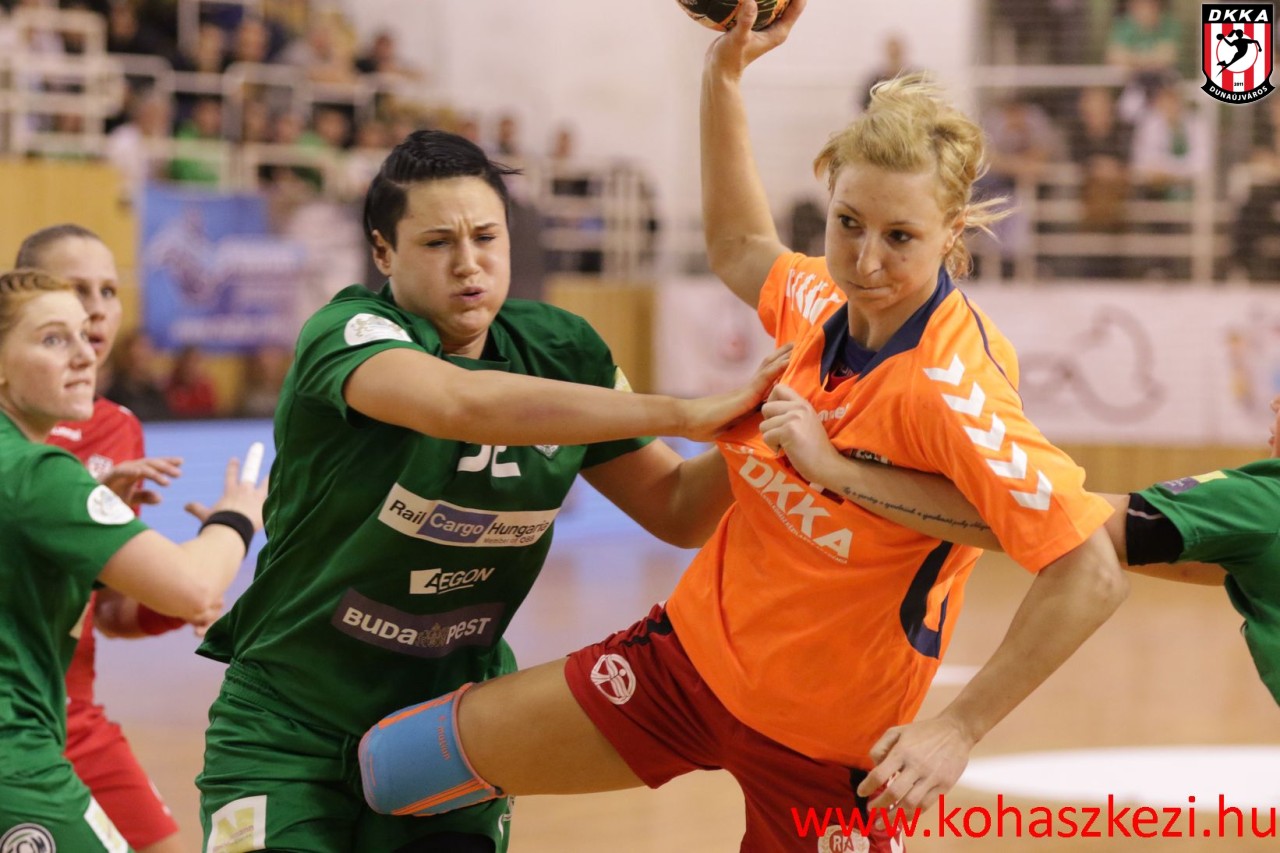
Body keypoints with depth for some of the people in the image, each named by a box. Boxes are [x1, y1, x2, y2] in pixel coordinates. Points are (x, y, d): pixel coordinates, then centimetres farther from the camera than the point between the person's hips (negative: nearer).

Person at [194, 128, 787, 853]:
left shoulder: (560, 351, 0)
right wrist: (686, 413, -43)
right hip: (290, 724, -4)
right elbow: (463, 404, -39)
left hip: (451, 719, 4)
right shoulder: (346, 335, -18)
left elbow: (677, 511, 6)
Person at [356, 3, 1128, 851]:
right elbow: (740, 249, 18)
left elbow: (1093, 576, -32)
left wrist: (957, 732, -29)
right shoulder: (824, 303, -7)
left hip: (823, 741, -6)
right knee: (394, 766, 4)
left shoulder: (950, 393, -28)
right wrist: (725, 73, 10)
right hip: (693, 653, 6)